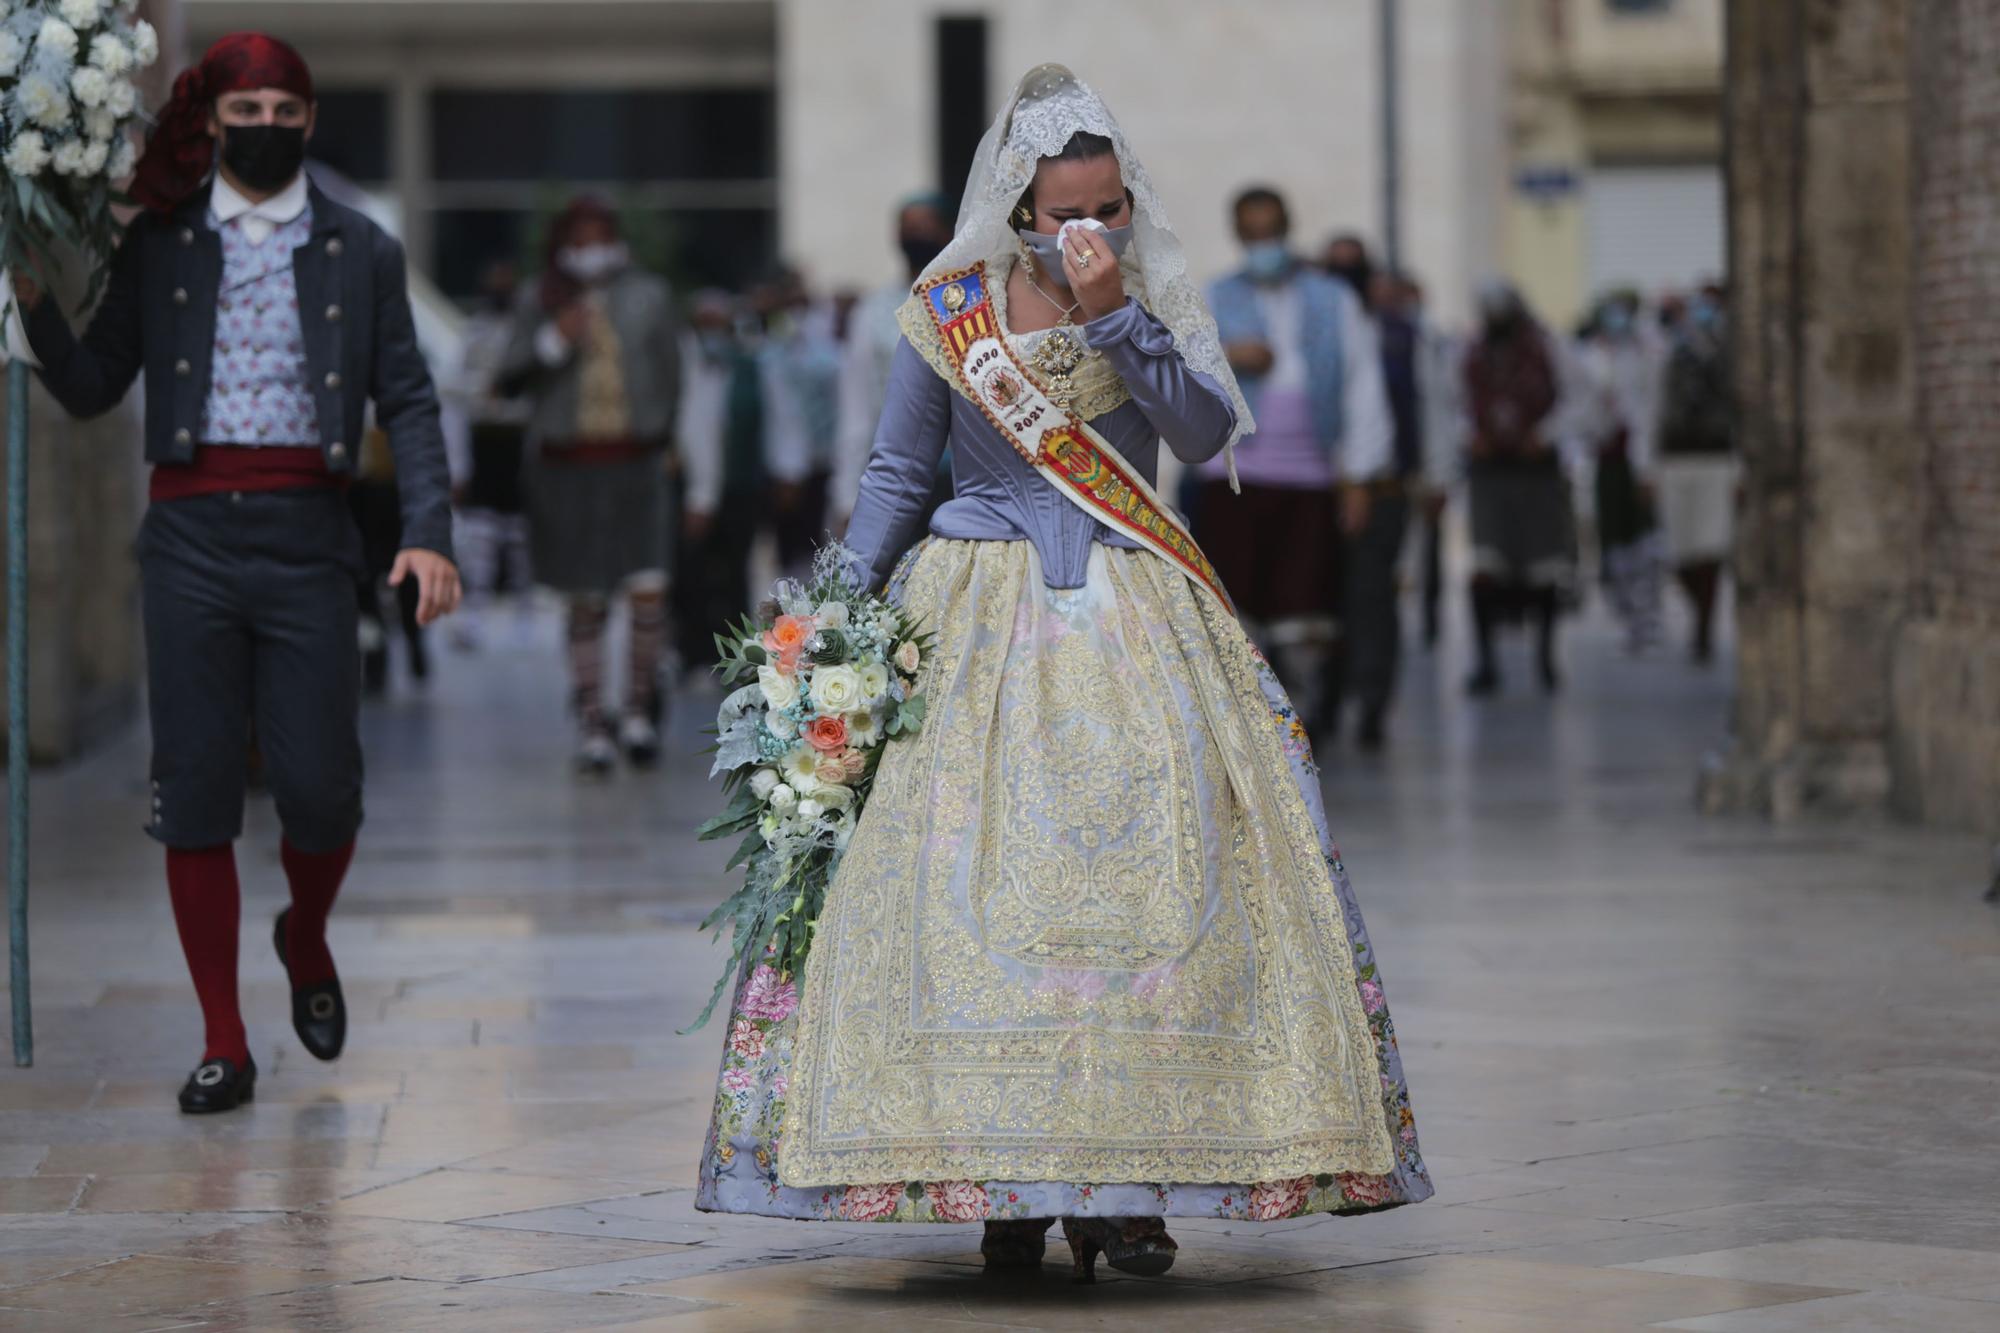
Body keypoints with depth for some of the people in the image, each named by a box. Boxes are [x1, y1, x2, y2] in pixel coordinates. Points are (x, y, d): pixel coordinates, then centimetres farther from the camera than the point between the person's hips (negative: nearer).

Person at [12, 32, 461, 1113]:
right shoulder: (158, 246, 10)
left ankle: (306, 941, 30)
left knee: (320, 787, -4)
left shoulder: (361, 253, 9)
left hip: (306, 537, 0)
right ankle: (223, 1046, 8)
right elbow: (92, 389, 9)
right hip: (191, 536, 0)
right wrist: (35, 304, -8)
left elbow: (406, 401, 6)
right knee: (196, 791, 0)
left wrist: (427, 532, -6)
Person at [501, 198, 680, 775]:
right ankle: (592, 727, 9)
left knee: (648, 591, -11)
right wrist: (551, 345, -12)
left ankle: (639, 708, 9)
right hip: (566, 467, 0)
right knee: (586, 603, 2)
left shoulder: (649, 296, 9)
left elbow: (670, 376, 16)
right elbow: (510, 380, 3)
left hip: (635, 463, 0)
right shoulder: (539, 303, 6)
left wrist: (663, 441, 15)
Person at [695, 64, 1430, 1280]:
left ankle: (1122, 1180, -9)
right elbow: (897, 472, 10)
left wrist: (1116, 316, -15)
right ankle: (1004, 1178, -3)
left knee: (1152, 853, -11)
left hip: (1132, 621, 1)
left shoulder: (1156, 298, 6)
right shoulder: (948, 312, 4)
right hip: (980, 620, 0)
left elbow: (1208, 431, -8)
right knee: (974, 871, -9)